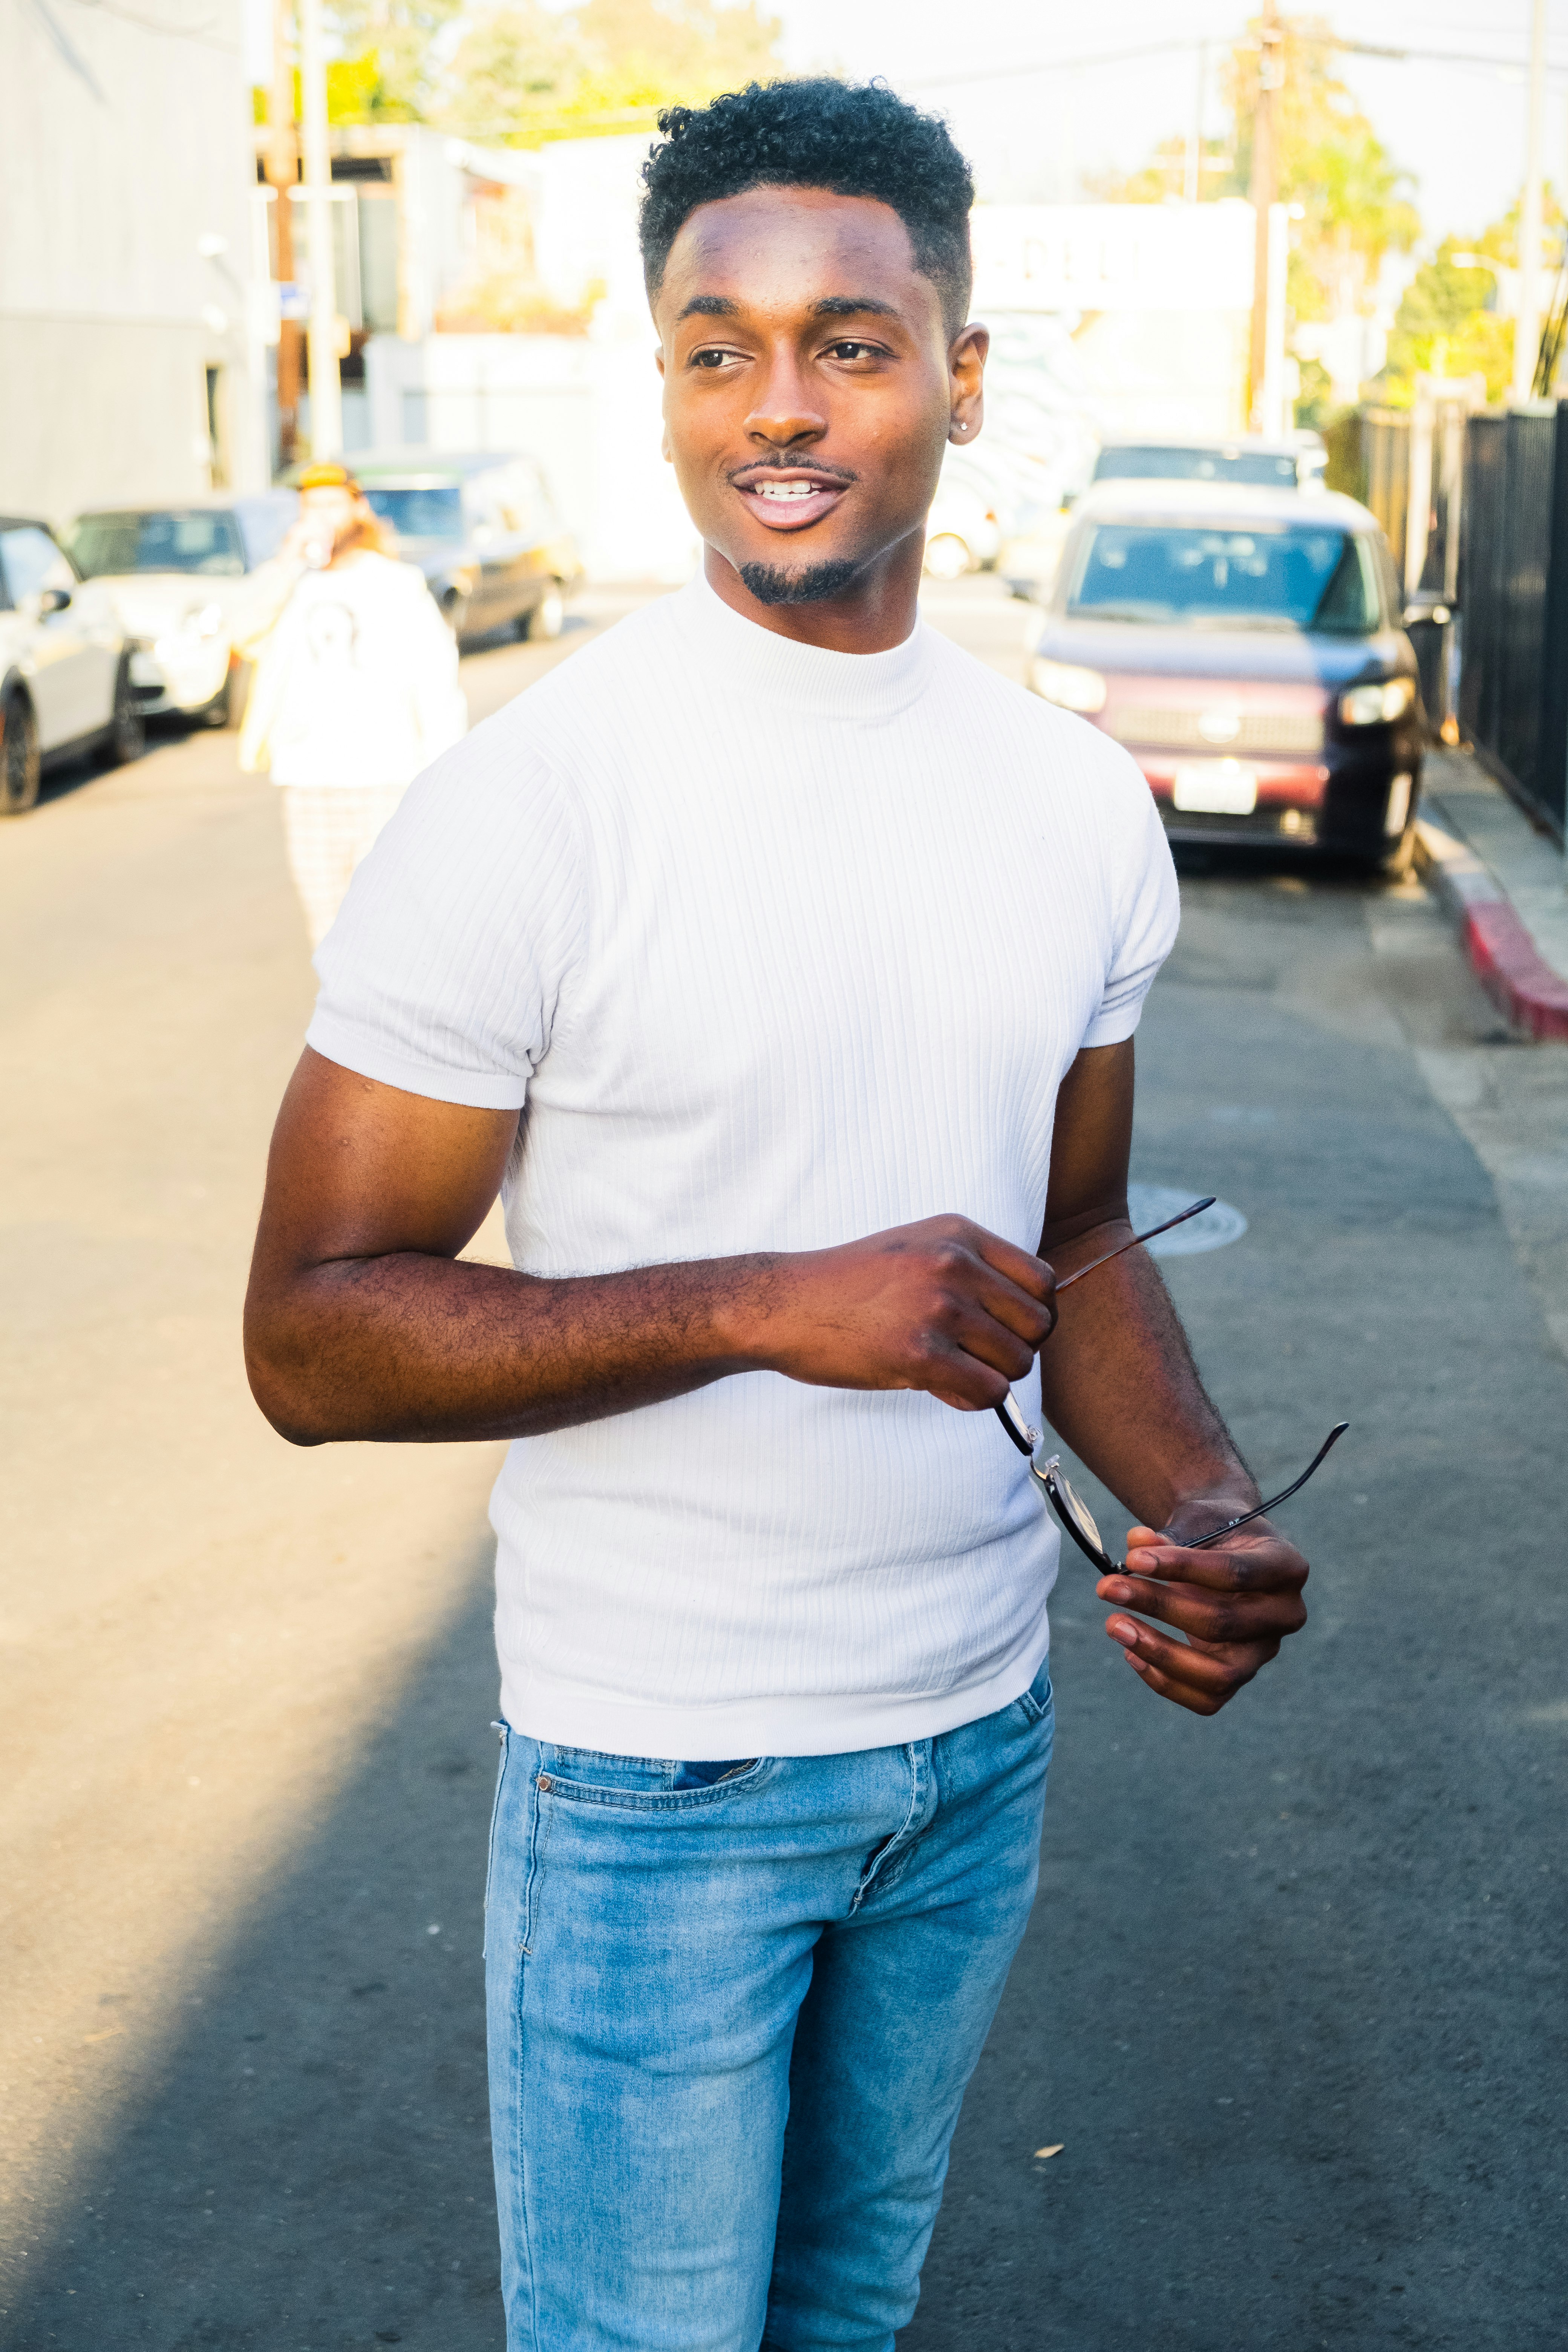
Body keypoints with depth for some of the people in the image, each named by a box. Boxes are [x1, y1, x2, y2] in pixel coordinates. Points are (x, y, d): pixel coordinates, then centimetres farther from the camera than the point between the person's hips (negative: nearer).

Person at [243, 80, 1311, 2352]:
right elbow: (313, 1333, -17)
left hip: (988, 1738, 5)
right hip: (658, 1776, -5)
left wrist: (1209, 1509, -10)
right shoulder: (530, 802, -18)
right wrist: (768, 1306, -27)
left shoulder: (1079, 803, 0)